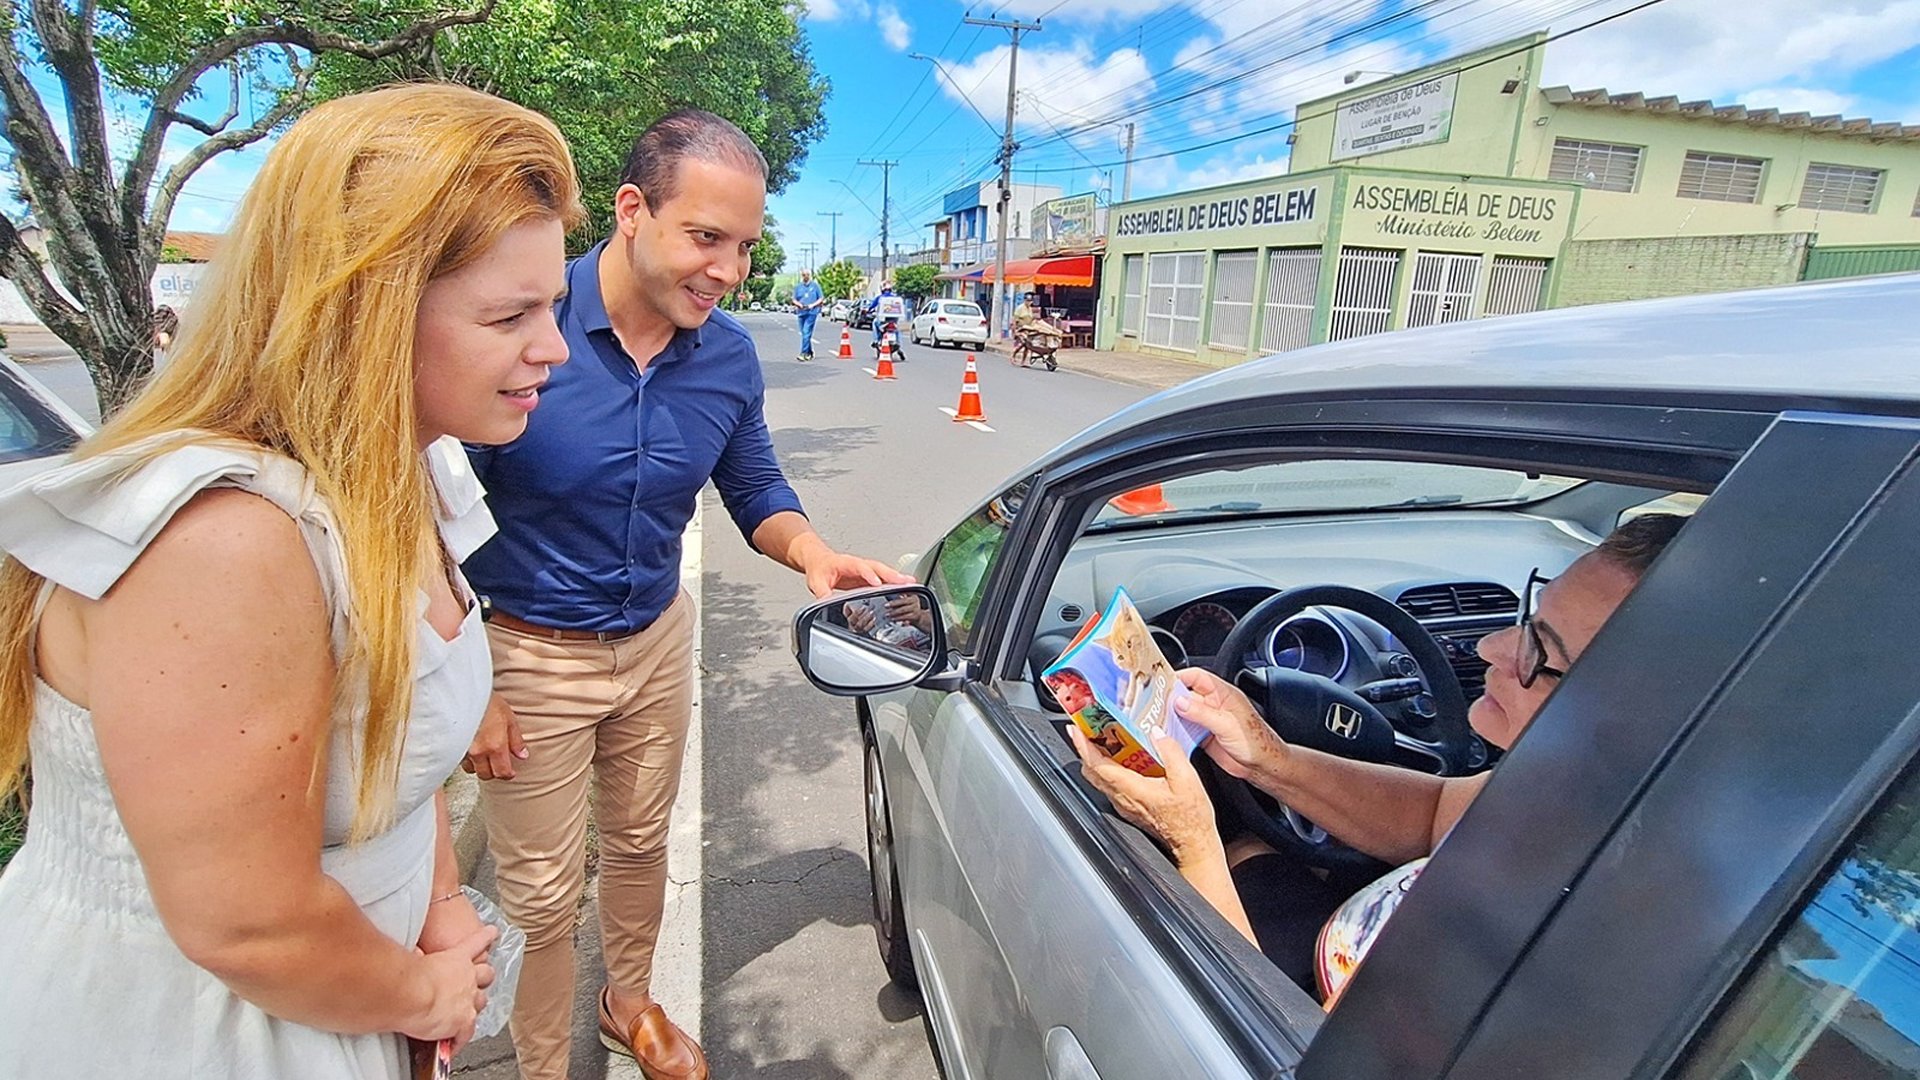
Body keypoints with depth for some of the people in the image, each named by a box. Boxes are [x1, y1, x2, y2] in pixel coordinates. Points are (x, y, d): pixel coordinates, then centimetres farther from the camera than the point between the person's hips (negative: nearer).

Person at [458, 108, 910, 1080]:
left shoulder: (730, 357, -9)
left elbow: (756, 493, 5)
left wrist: (812, 554, -17)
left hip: (657, 641, 5)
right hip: (530, 655, -4)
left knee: (640, 845, 24)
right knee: (542, 895, 13)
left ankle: (629, 1002, 52)